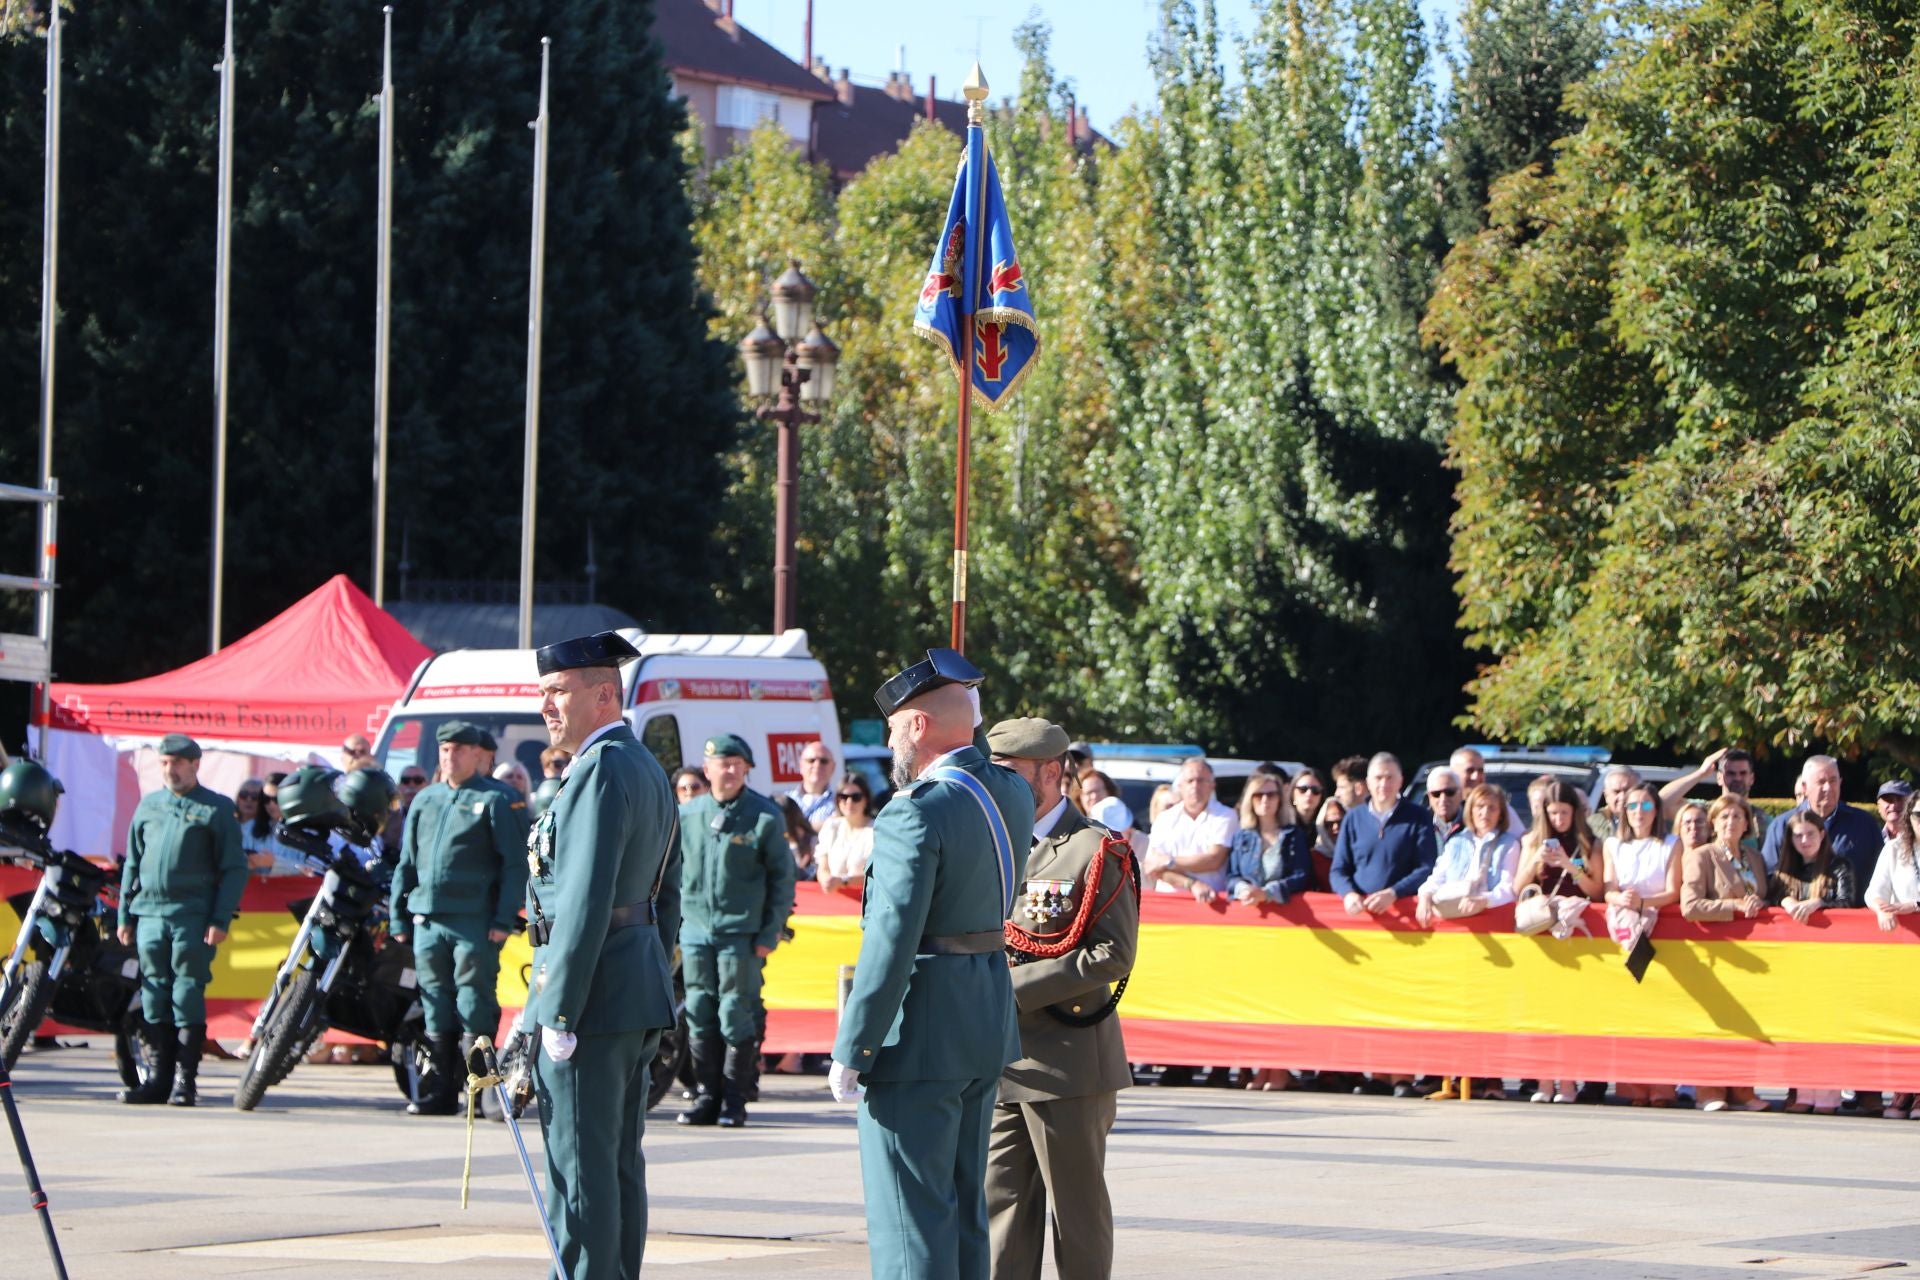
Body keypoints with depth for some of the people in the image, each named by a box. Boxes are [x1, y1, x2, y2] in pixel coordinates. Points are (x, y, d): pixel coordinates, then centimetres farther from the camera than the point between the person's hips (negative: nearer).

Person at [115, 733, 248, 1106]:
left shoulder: (216, 809, 2)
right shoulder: (149, 805, 16)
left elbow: (235, 869, -1)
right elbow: (133, 863, 21)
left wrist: (220, 920, -10)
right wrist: (125, 915, 15)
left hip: (194, 915, -5)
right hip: (150, 912, 5)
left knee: (188, 994, -7)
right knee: (155, 993, 4)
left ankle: (186, 1079, -4)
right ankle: (161, 1076, 9)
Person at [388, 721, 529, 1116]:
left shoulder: (493, 800, 1)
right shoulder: (425, 801, 17)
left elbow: (515, 864, -4)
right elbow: (407, 863, 20)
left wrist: (504, 919, -12)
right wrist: (399, 917, 14)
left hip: (475, 921, -5)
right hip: (428, 920, 5)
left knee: (475, 1009, -6)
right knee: (437, 1008, 7)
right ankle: (440, 1091, 12)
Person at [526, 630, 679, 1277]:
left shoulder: (599, 771, -16)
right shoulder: (649, 768, 15)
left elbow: (586, 902, -22)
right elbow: (667, 893, 20)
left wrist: (559, 1014, -21)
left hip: (593, 988, -10)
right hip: (642, 996, 10)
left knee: (580, 1165, -7)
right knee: (621, 1162, 13)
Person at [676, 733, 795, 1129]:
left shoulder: (766, 817, -2)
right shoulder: (688, 815, 8)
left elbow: (782, 878, 0)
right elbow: (674, 872, 15)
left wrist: (769, 933, -5)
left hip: (742, 933, -4)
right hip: (696, 932, 4)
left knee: (736, 1018, -3)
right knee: (699, 1017, 5)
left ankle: (734, 1099, 5)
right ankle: (707, 1096, 13)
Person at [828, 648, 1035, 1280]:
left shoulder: (916, 813, -19)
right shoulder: (1013, 794, 5)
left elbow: (891, 943, -23)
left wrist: (850, 1053, -17)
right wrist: (965, 724, 21)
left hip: (919, 1033, -8)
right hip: (990, 1021, 9)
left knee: (910, 1211, -3)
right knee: (963, 1206, 16)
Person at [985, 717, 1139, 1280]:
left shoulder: (1097, 852, -6)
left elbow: (1114, 955, -14)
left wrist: (1019, 986, -18)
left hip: (1069, 1061, -6)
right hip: (999, 1060, 7)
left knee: (1077, 1208, 1)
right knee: (1001, 1204, 4)